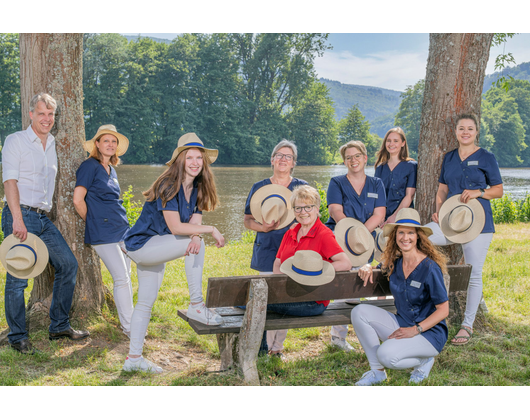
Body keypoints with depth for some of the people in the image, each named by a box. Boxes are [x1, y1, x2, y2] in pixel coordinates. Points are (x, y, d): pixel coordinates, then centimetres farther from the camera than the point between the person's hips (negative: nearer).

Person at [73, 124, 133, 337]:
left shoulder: (112, 170, 17)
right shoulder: (90, 166, -7)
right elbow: (78, 200, -12)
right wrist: (93, 222, -1)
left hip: (122, 229, 8)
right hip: (103, 232, -8)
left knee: (126, 278, 9)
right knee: (121, 278, -8)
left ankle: (128, 322, 19)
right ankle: (129, 327, 0)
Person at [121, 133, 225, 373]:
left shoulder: (197, 188, 4)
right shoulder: (168, 186, -21)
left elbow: (195, 223, -5)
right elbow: (175, 227, -28)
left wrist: (196, 237, -29)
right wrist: (211, 231, -25)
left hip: (154, 249, 9)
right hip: (140, 245, -8)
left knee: (146, 303, 11)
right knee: (196, 242, -23)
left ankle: (134, 358, 20)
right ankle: (196, 306, -17)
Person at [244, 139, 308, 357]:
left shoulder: (302, 187, 10)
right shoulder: (259, 188, 9)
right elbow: (247, 220, 10)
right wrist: (263, 227, -10)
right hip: (267, 250, 0)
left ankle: (277, 347, 10)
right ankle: (264, 346, 7)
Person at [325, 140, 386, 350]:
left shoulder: (376, 184, 11)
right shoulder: (337, 183, 6)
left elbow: (379, 215, 0)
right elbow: (336, 212, -8)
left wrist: (361, 233, -18)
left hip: (363, 245, 2)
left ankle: (339, 335, 15)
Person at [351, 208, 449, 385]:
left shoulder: (430, 268, -18)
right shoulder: (394, 262, 1)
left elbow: (443, 310, -15)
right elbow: (380, 265, 25)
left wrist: (415, 330, -22)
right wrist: (368, 267, 0)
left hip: (429, 332, -6)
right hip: (402, 324, 7)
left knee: (386, 355, -30)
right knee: (359, 312, -14)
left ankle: (424, 360, 3)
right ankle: (377, 371, -3)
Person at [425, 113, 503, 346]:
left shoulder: (486, 158, 1)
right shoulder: (449, 157, 12)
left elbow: (499, 190, 2)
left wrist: (478, 192, -16)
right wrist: (438, 212, 1)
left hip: (478, 222, -4)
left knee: (474, 274, 1)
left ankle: (467, 325, 14)